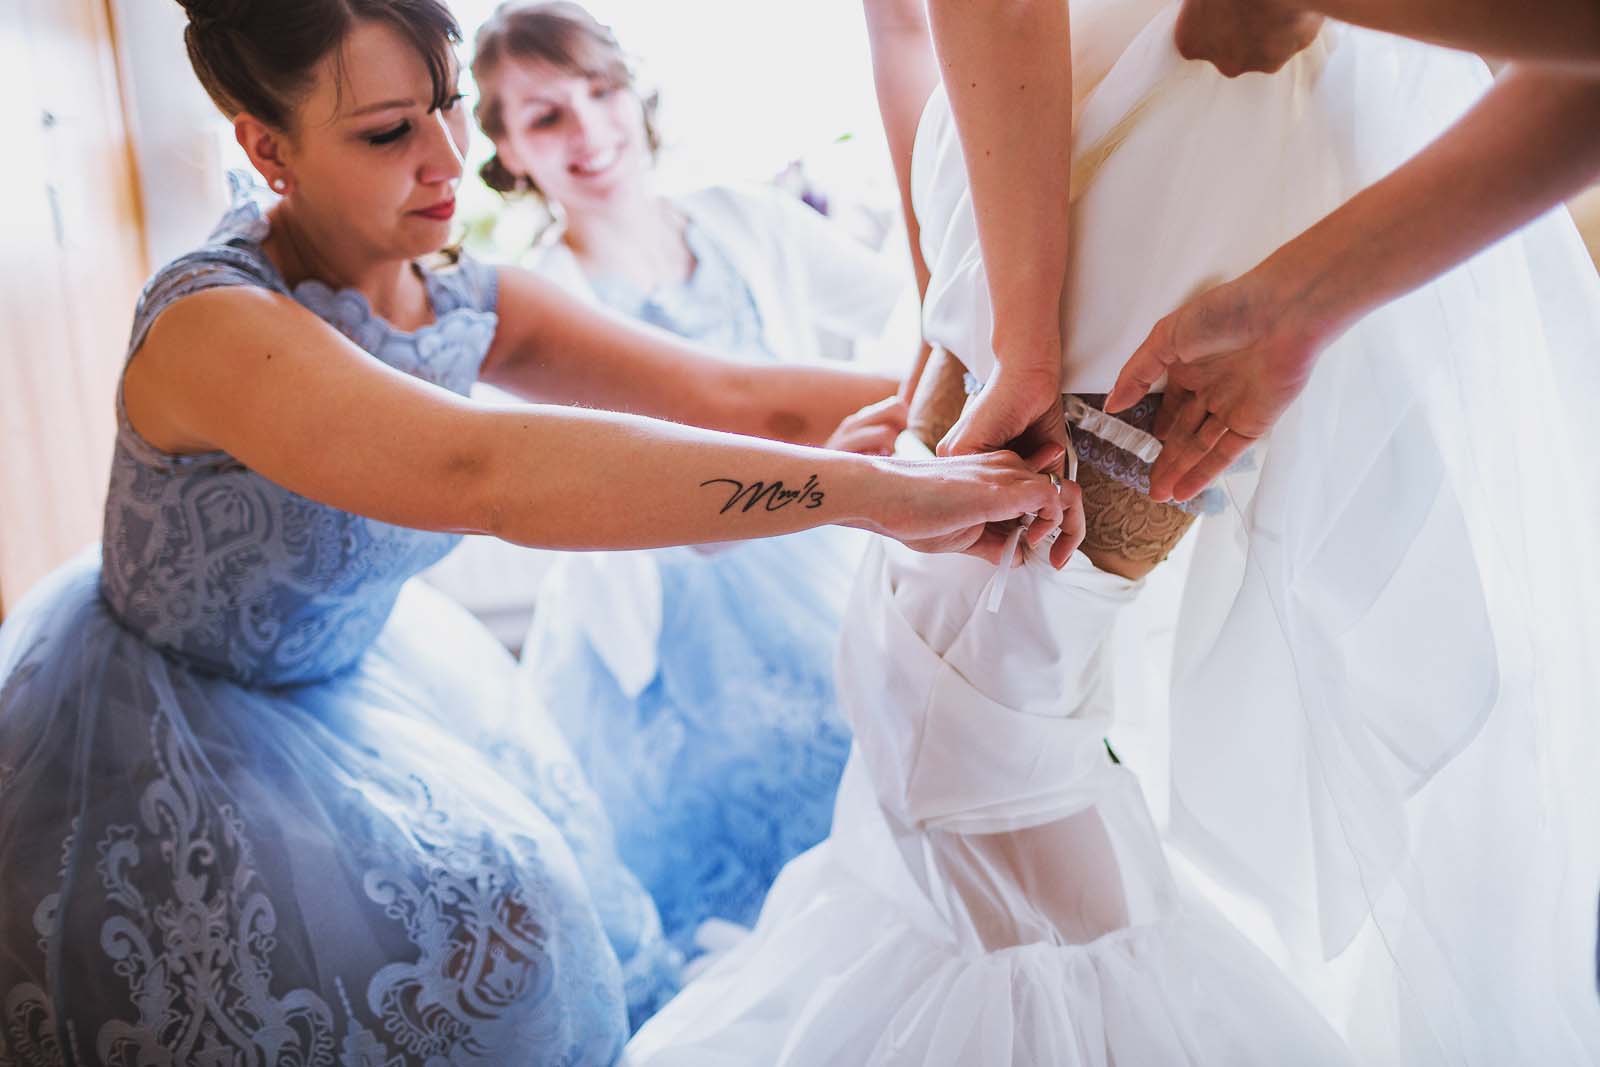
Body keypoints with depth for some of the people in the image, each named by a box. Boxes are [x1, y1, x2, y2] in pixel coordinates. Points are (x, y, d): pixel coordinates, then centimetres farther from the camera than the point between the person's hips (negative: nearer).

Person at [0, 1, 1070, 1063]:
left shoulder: (466, 303, -13)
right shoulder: (212, 324, -35)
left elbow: (730, 396, -19)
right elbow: (482, 474, -52)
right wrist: (878, 491, -55)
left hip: (334, 676, 6)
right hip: (172, 734, -6)